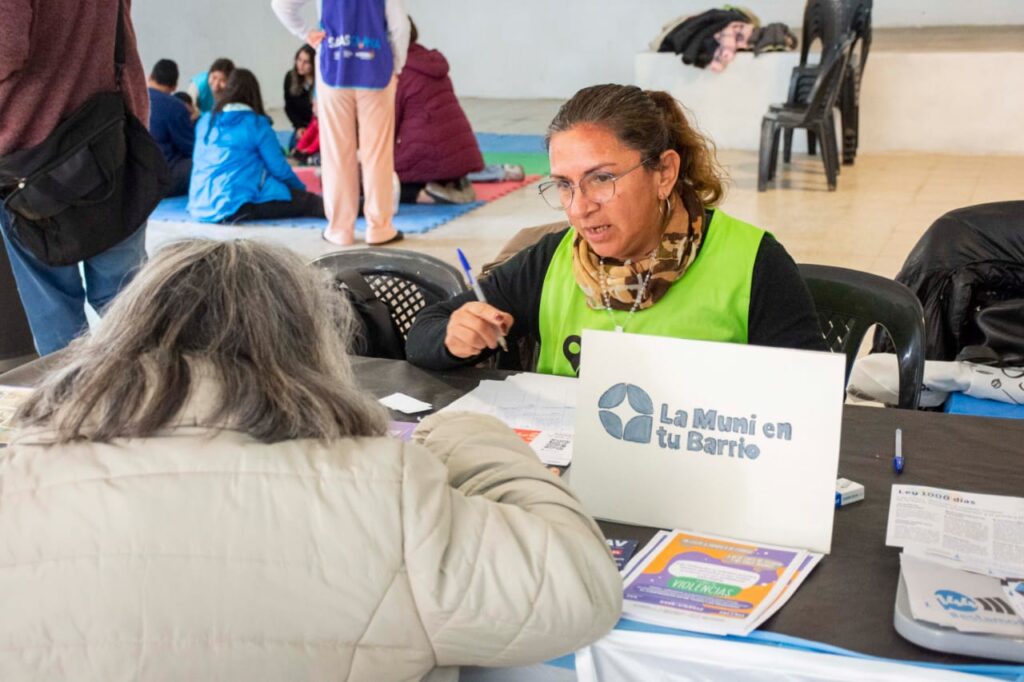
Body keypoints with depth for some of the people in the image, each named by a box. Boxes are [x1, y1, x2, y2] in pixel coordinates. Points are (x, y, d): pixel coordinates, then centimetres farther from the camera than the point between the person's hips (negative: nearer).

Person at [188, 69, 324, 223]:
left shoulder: (205, 121, 13)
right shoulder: (257, 124, -4)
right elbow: (279, 169, -1)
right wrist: (302, 188, 18)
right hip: (234, 206, -6)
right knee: (304, 201, -3)